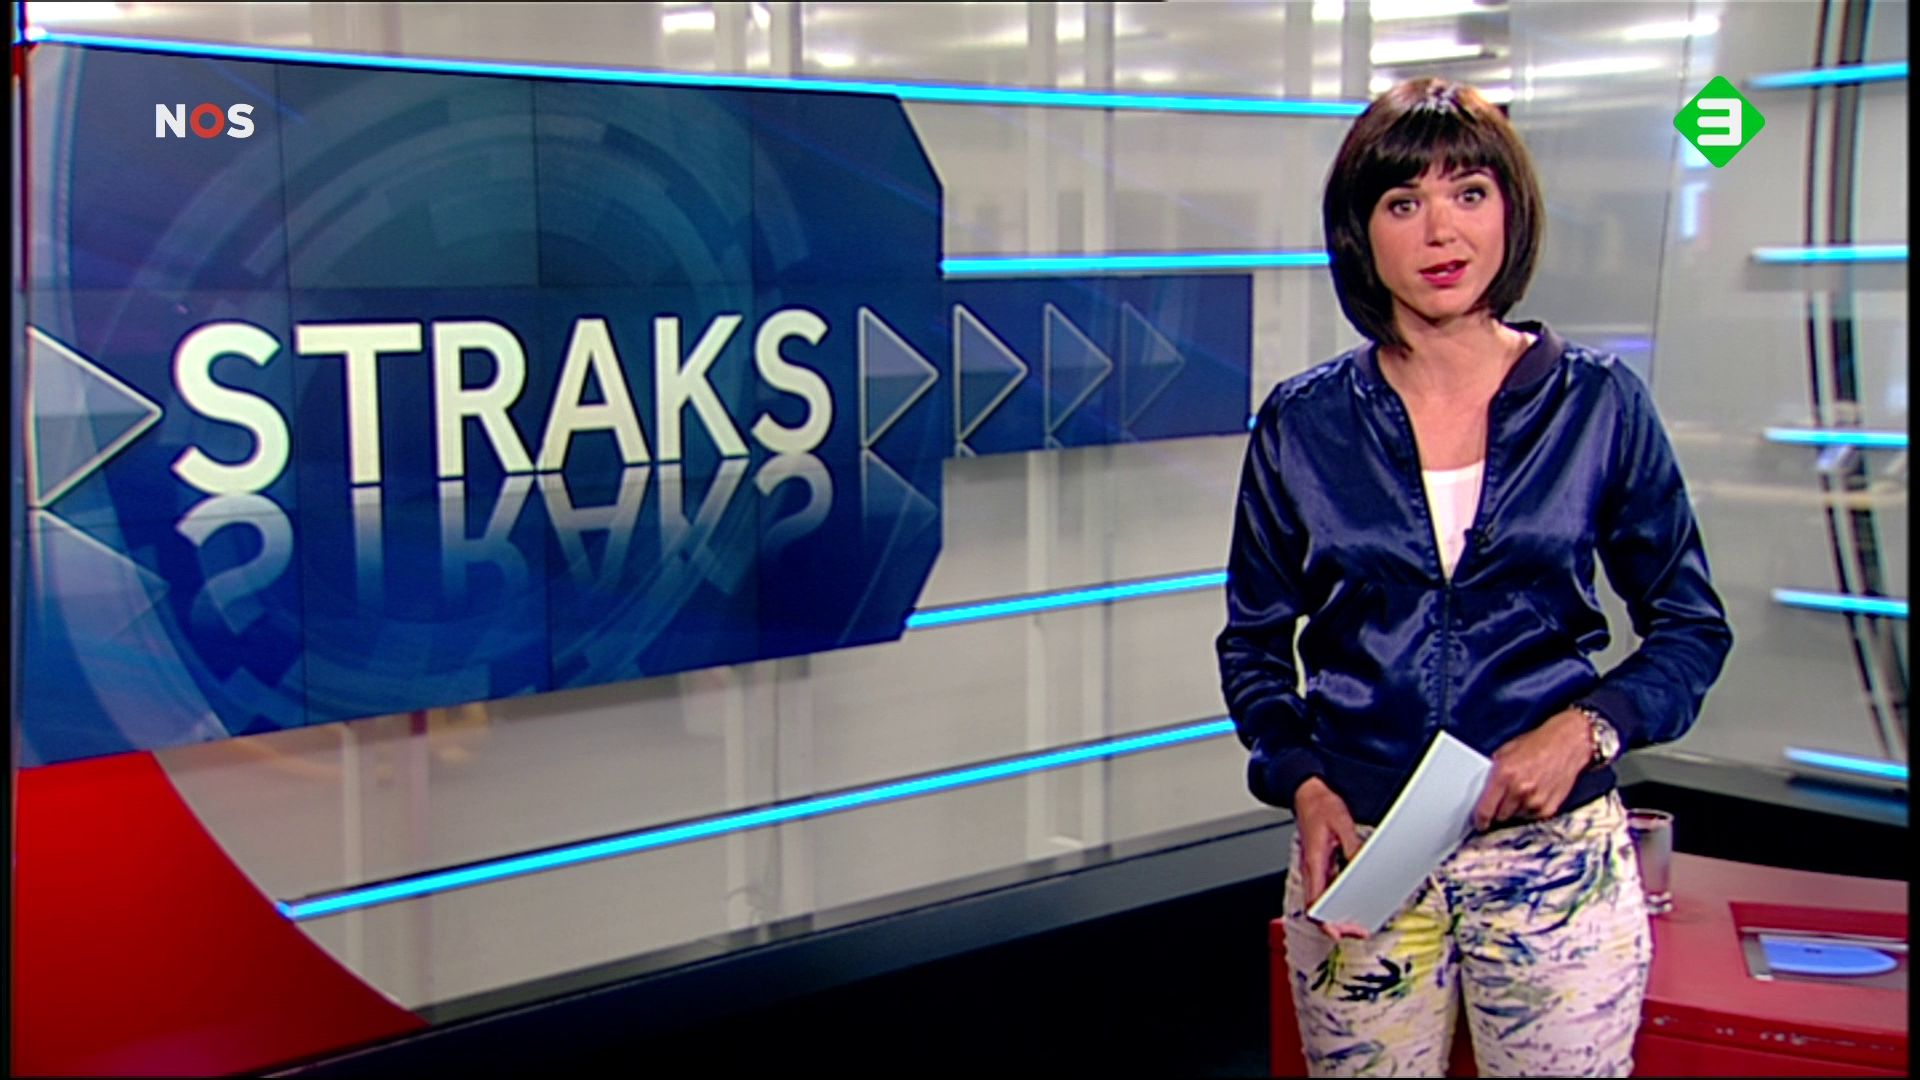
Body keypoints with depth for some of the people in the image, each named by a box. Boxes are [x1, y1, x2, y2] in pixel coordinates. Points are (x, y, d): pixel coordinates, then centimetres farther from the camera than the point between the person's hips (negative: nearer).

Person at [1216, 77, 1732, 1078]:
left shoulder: (1599, 402, 0)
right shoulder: (1301, 423, 2)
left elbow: (1693, 626, 6)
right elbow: (1254, 641, 10)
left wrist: (1589, 727, -11)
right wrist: (1301, 782, -6)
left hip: (1556, 855, 0)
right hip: (1361, 855, 1)